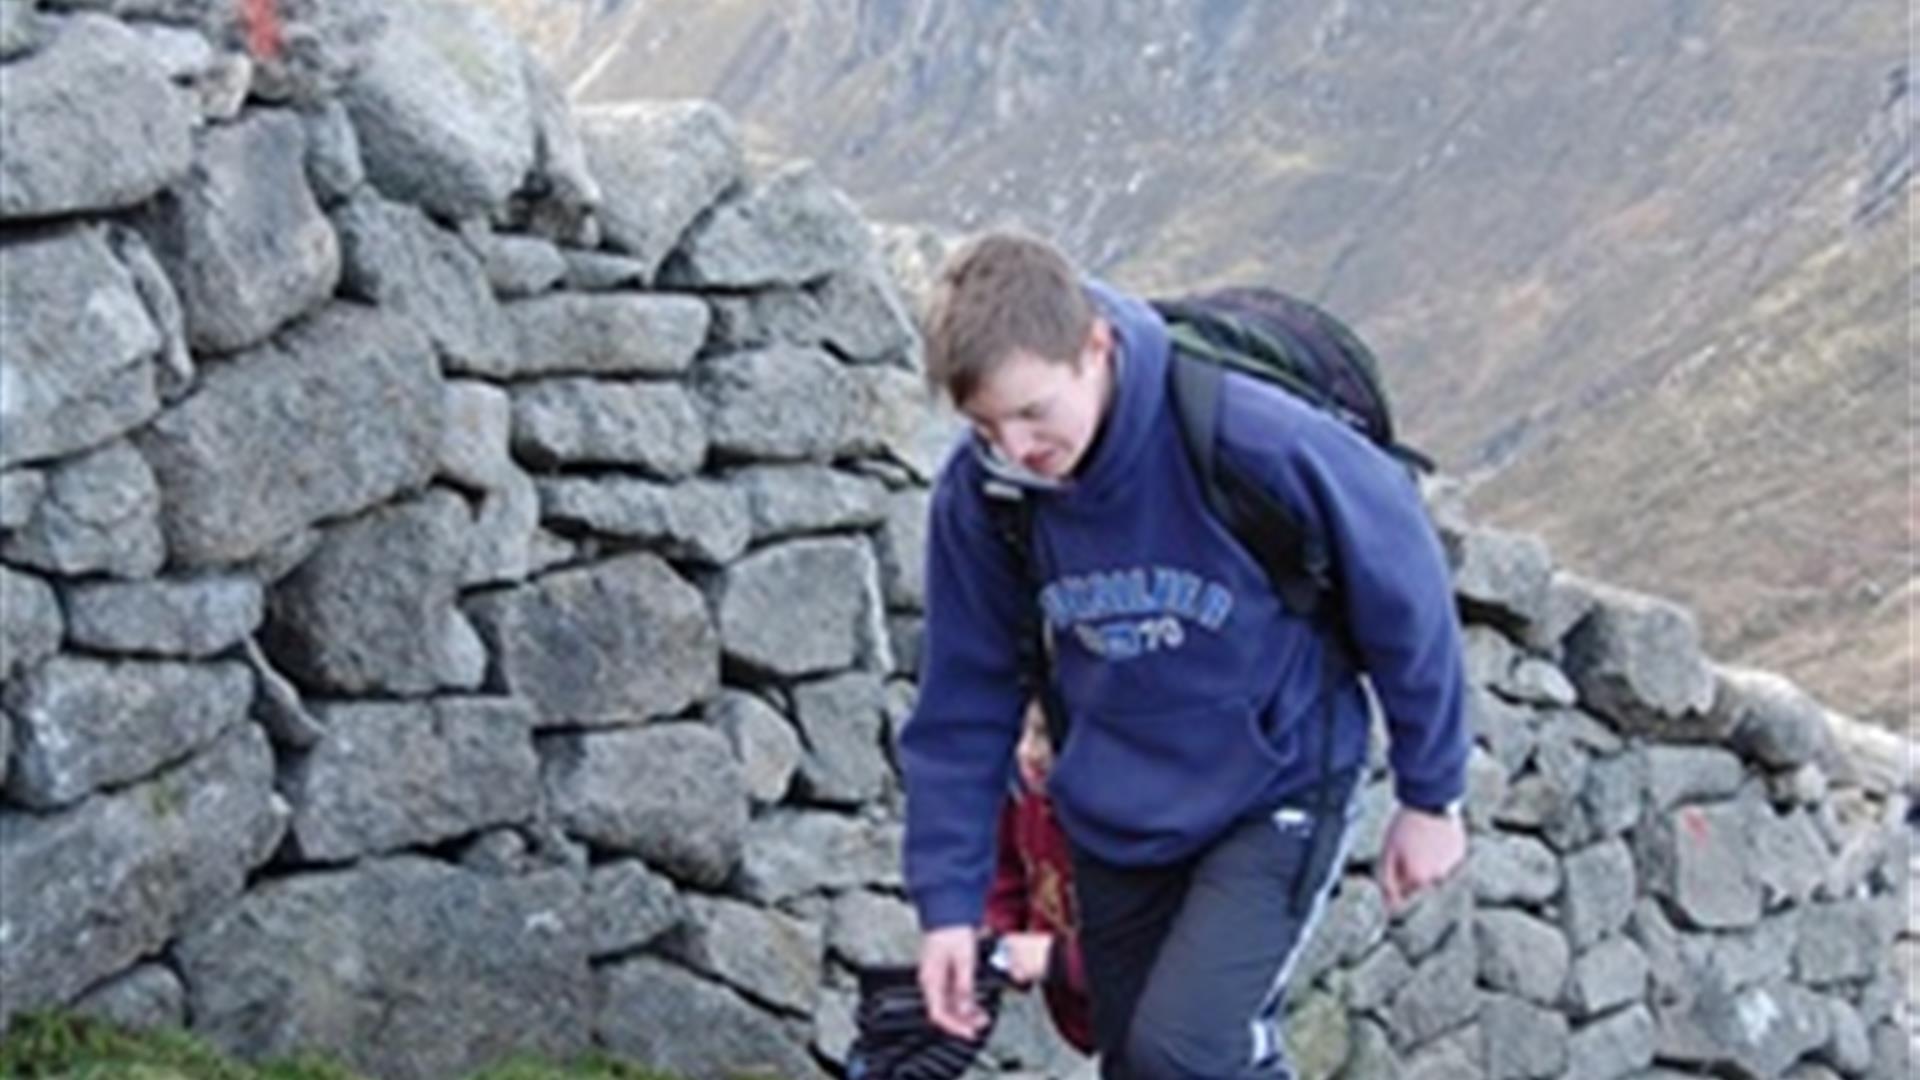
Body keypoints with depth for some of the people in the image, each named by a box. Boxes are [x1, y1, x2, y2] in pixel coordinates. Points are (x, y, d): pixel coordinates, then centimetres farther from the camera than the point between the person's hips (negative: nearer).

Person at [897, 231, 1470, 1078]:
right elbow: (964, 703, -3)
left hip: (1275, 794, -4)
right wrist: (949, 899, -5)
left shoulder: (1252, 442, -29)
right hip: (1117, 821, 5)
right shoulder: (979, 494, -16)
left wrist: (1431, 795, -4)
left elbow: (1402, 591, -13)